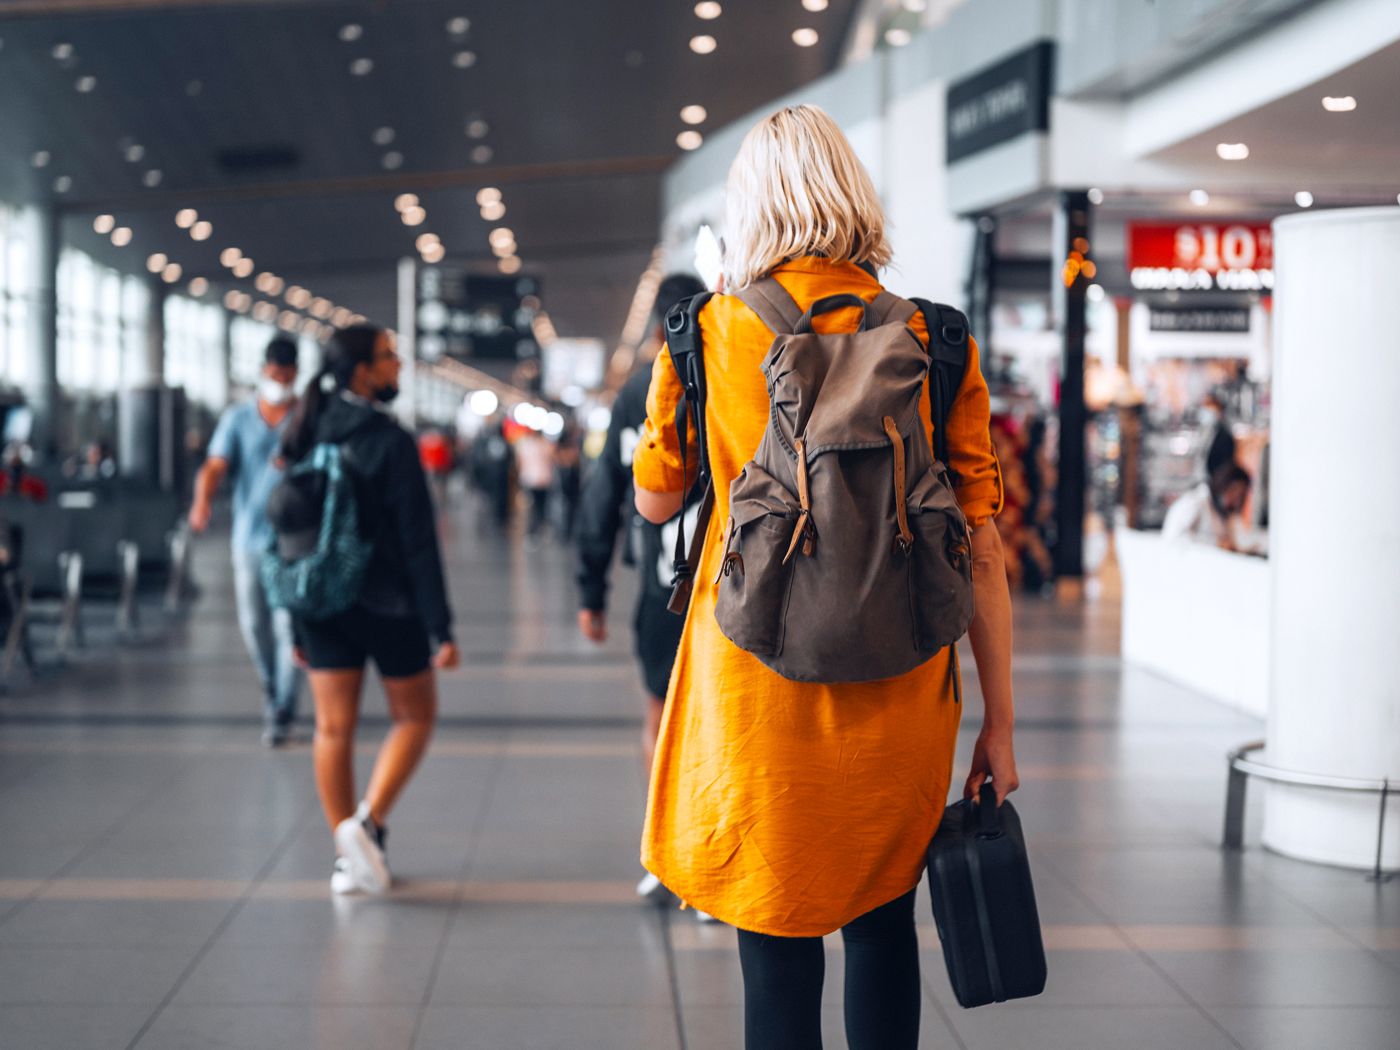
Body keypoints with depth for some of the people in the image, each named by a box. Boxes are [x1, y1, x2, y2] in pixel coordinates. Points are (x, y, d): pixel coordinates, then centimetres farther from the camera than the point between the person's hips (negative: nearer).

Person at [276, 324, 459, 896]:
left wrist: (295, 622, 12)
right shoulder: (390, 441, -15)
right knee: (414, 716, 12)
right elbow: (418, 541, -15)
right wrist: (441, 627, -12)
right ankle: (367, 822, -4)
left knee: (334, 728, 9)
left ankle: (347, 858, 13)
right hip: (387, 604, -5)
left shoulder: (304, 436, 3)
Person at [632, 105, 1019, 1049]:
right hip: (898, 689, 1)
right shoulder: (936, 344, -3)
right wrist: (999, 721, 4)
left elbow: (655, 500, 11)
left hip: (757, 683, -1)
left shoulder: (706, 336, -3)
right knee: (883, 918, 20)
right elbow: (979, 542, -2)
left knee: (777, 943, 7)